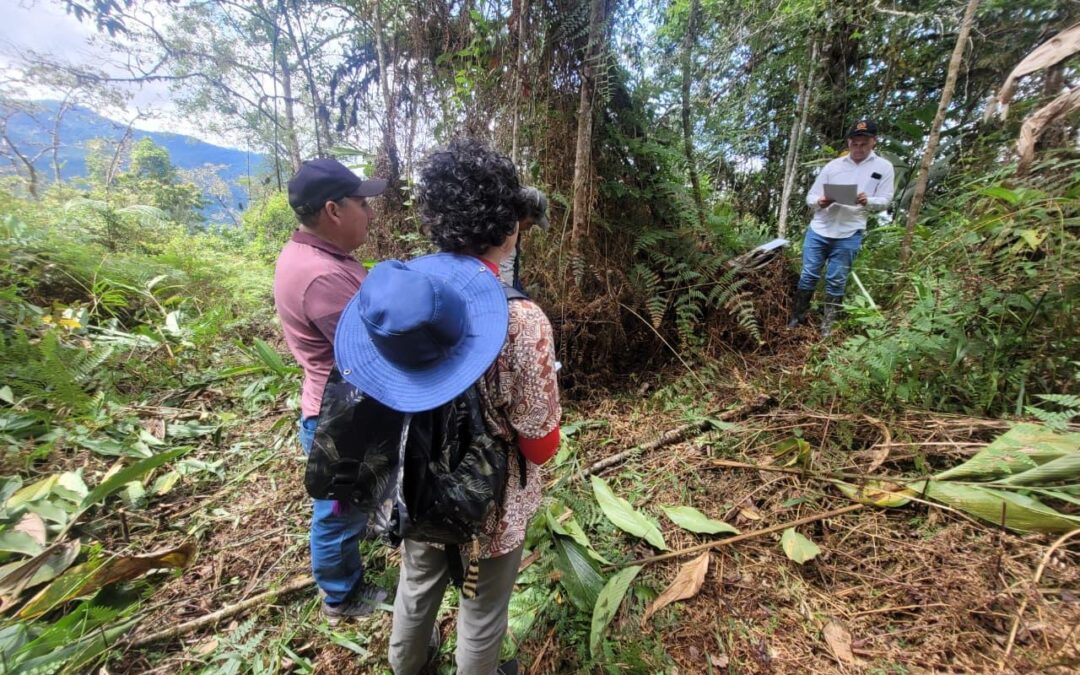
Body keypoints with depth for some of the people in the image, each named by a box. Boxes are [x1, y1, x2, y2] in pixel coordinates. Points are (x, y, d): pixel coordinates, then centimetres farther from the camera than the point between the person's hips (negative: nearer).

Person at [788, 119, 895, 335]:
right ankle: (796, 319, 13)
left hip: (849, 235, -1)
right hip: (818, 230, 1)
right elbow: (810, 196, 7)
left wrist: (867, 201, -20)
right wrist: (820, 202, -15)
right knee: (808, 275, 2)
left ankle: (827, 326, 11)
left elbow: (885, 201, 1)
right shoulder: (833, 165, 8)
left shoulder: (884, 167, 6)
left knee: (836, 281, 3)